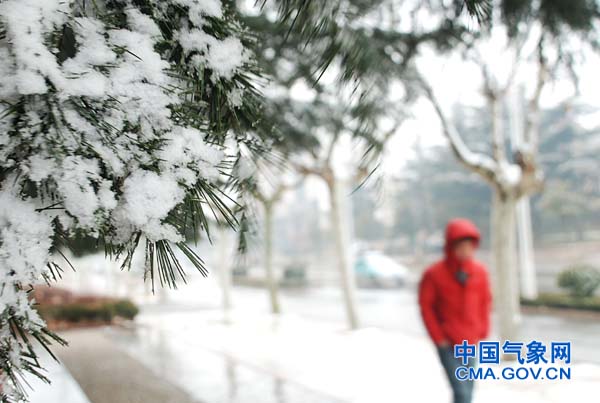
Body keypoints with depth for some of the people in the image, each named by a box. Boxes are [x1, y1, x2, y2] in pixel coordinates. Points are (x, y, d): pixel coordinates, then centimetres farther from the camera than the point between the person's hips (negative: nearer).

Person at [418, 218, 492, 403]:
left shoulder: (480, 271, -2)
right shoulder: (434, 274, -14)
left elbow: (485, 302, 10)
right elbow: (426, 306, -6)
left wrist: (483, 332, 7)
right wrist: (439, 338, -7)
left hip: (471, 342, 5)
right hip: (448, 345, -4)